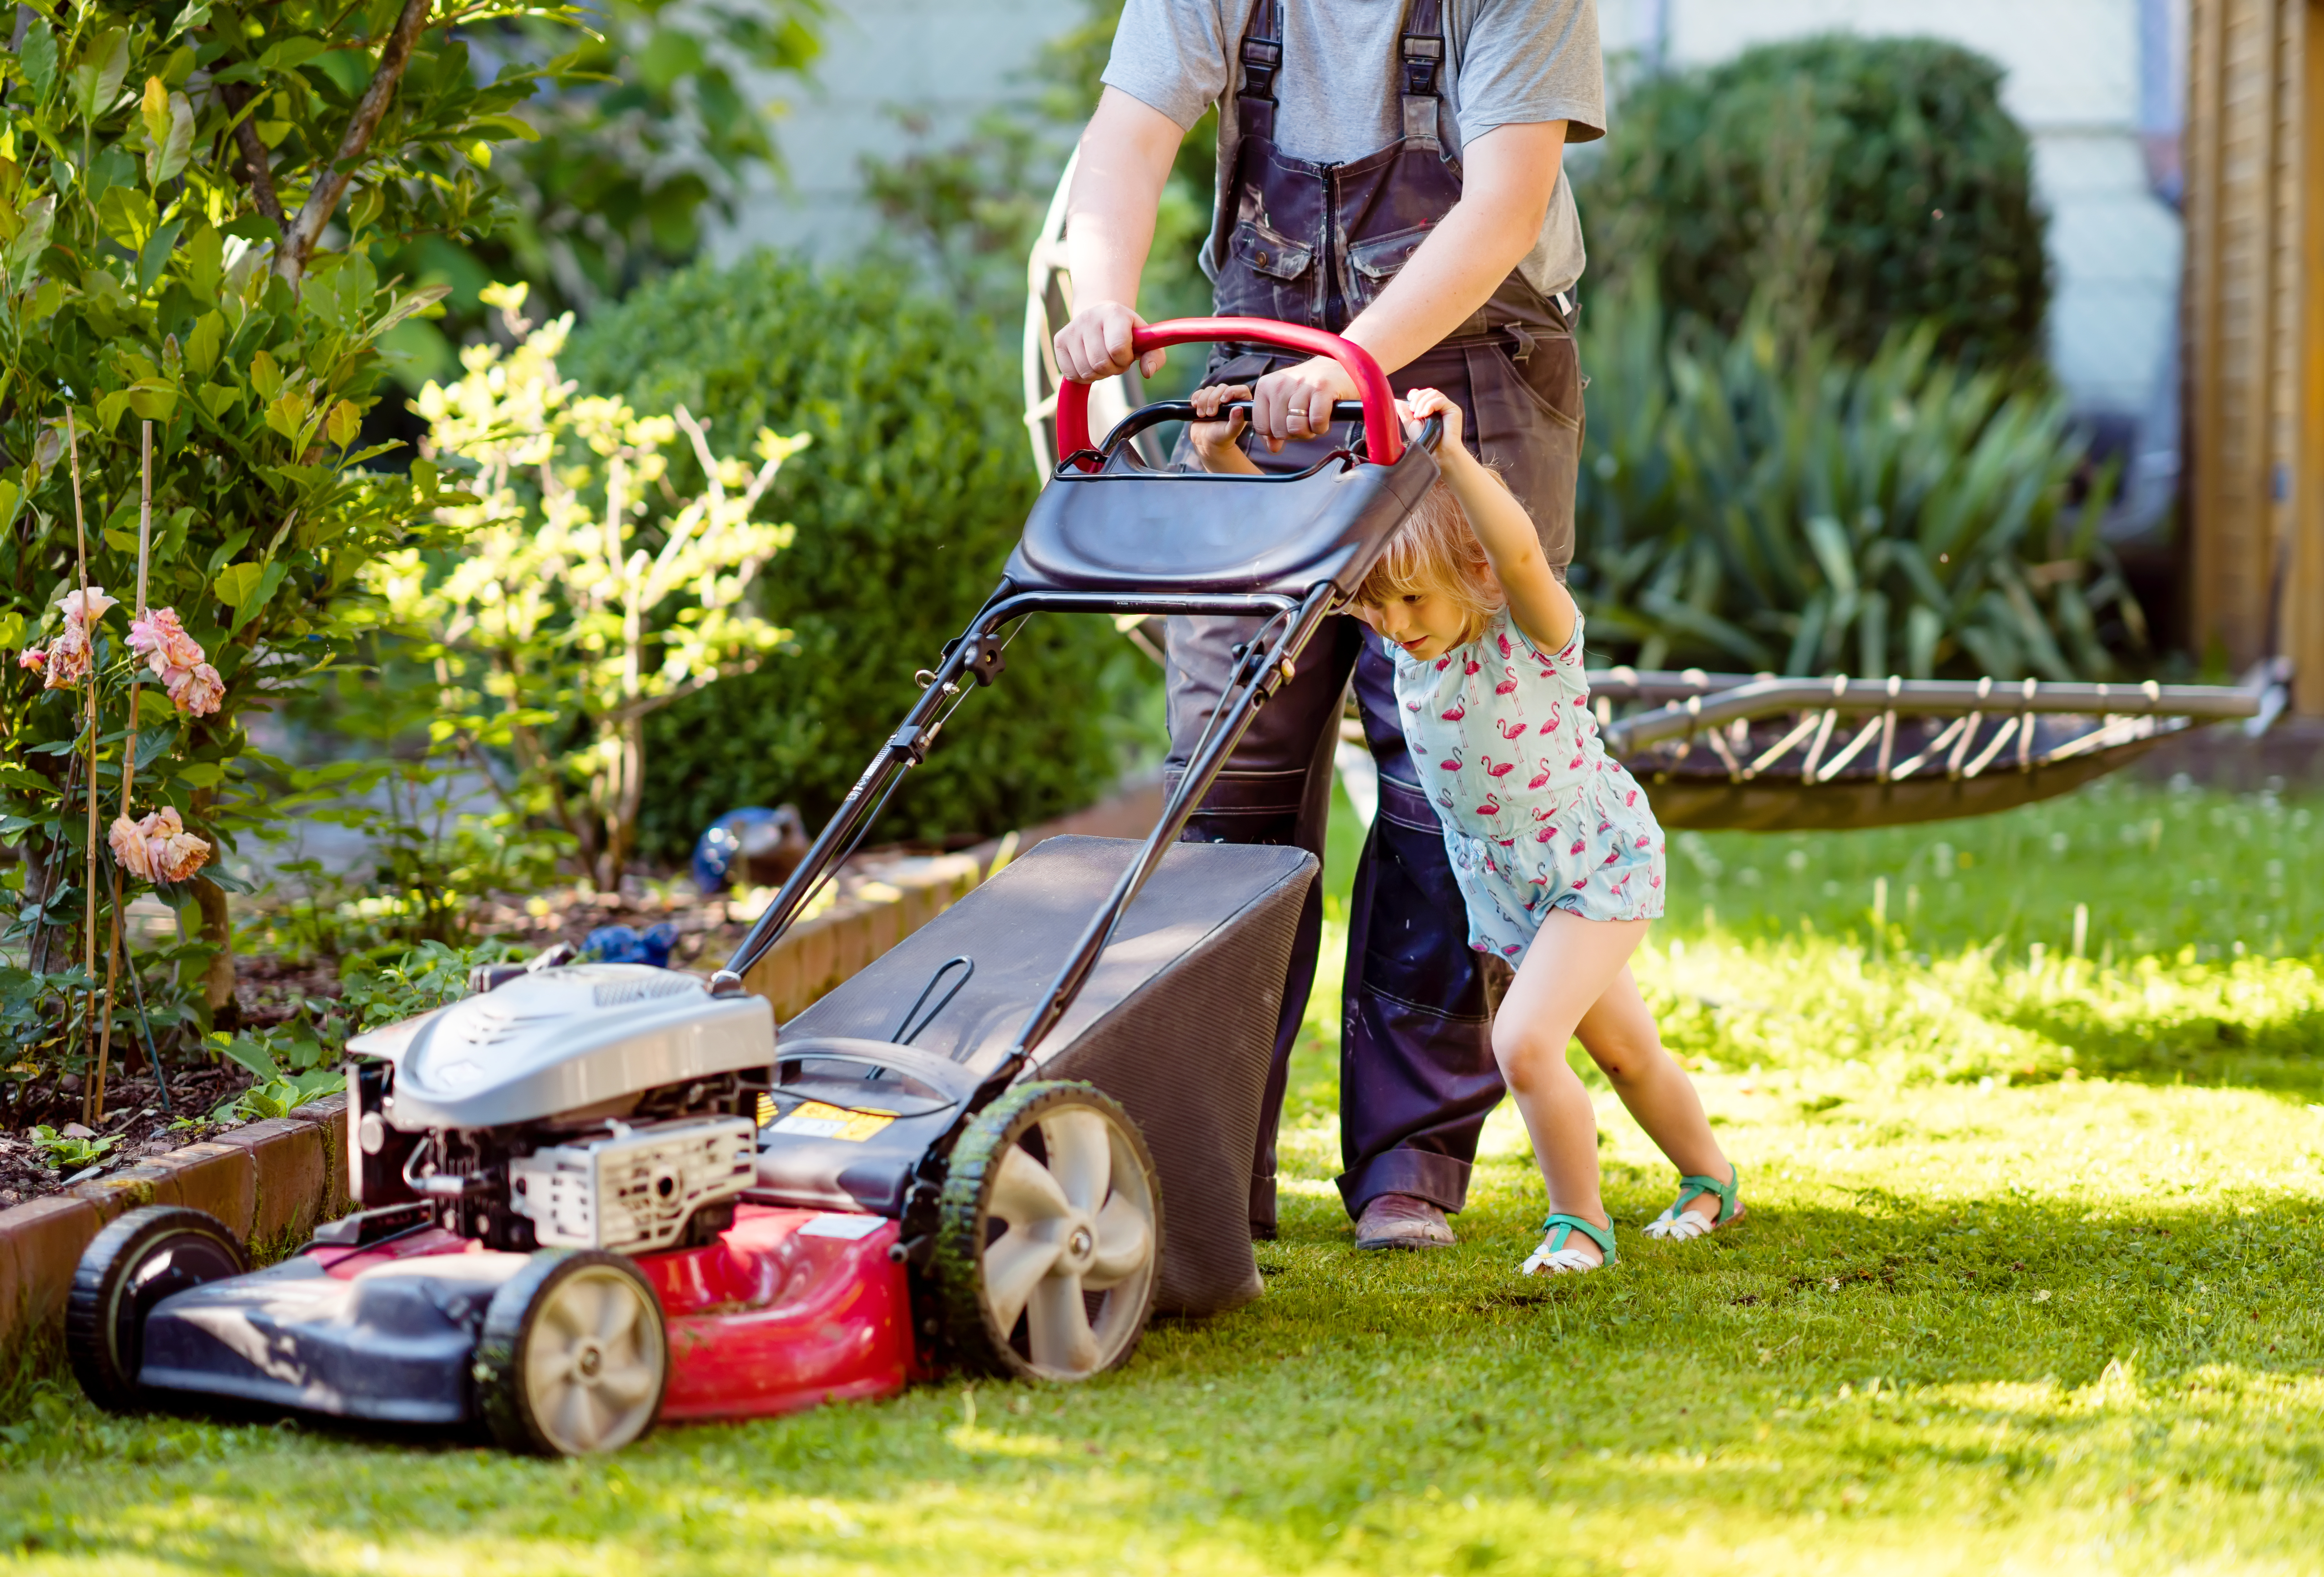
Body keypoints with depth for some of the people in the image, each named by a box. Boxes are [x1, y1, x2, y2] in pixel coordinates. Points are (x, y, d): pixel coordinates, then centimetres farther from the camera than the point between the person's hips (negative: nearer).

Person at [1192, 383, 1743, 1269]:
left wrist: (1452, 458, -62)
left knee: (1523, 1040, -21)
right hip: (1502, 883, 7)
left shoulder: (1531, 628, -26)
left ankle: (1579, 1222, -3)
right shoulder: (1410, 632, -9)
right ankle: (1711, 1181, 43)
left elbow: (1519, 550, -49)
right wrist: (1225, 459, -28)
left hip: (1598, 865, -7)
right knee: (1622, 1050, 21)